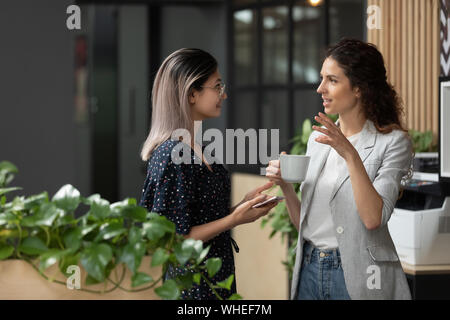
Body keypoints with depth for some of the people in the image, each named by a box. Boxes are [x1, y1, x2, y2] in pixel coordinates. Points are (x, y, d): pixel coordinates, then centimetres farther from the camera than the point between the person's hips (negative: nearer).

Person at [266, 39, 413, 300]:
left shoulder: (392, 141, -9)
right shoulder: (318, 138, 9)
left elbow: (374, 218, -21)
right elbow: (303, 222, 12)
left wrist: (351, 155, -26)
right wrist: (285, 186, -5)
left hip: (357, 275, -5)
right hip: (309, 270, 6)